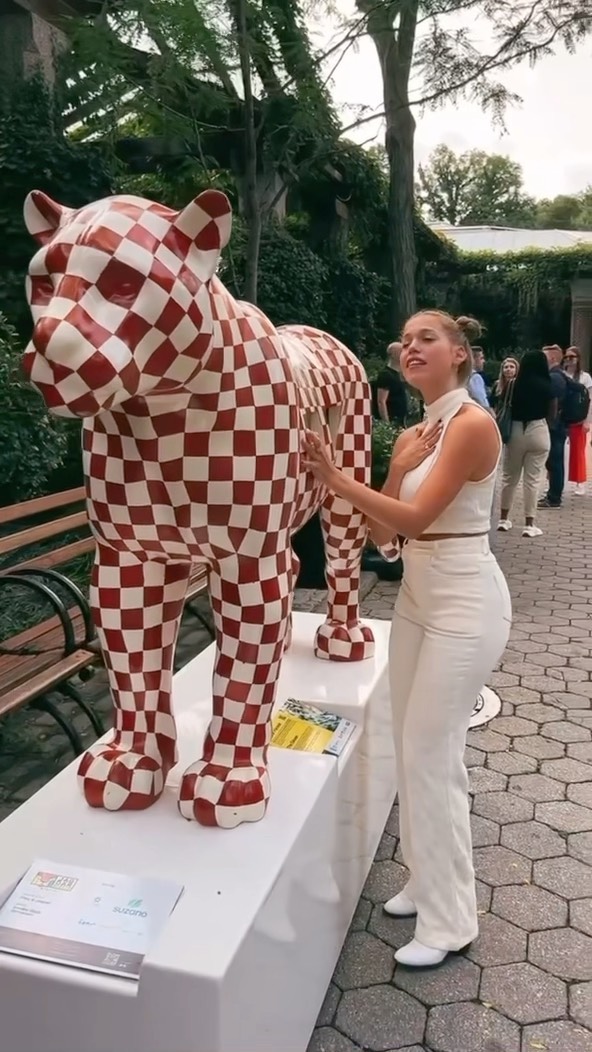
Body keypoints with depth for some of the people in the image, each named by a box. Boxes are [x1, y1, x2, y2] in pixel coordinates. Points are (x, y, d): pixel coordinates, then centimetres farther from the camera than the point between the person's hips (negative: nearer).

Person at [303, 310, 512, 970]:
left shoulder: (473, 424, -14)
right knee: (413, 748, 14)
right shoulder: (412, 435, 10)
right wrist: (400, 467, -7)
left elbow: (416, 518, -22)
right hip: (417, 593, 8)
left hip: (465, 599, -8)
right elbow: (385, 536, 6)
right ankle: (428, 879, 33)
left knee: (430, 754, -3)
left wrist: (332, 477, -23)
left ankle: (449, 920, 14)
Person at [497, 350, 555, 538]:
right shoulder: (547, 386, -6)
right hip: (538, 432, -2)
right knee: (533, 479, 3)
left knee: (510, 476, 15)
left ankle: (504, 518, 22)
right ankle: (529, 524, 4)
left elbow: (507, 409, -6)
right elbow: (552, 415, 0)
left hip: (515, 431, 2)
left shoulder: (515, 384, -5)